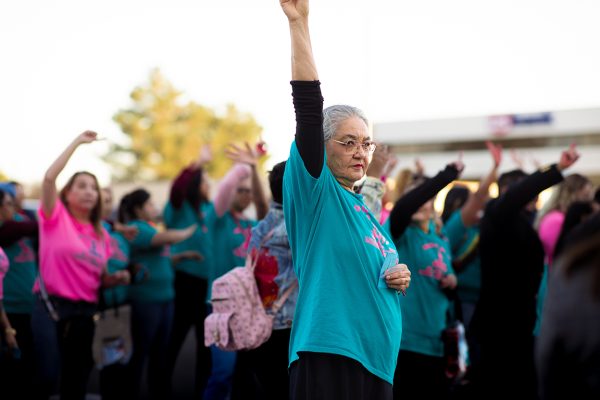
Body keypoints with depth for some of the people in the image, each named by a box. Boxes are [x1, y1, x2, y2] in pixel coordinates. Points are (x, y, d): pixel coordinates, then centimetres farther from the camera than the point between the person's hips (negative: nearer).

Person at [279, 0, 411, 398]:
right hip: (329, 355, -7)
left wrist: (400, 277, 7)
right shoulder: (315, 191, -3)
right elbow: (309, 110, -15)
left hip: (378, 362, 8)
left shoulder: (371, 213, 17)